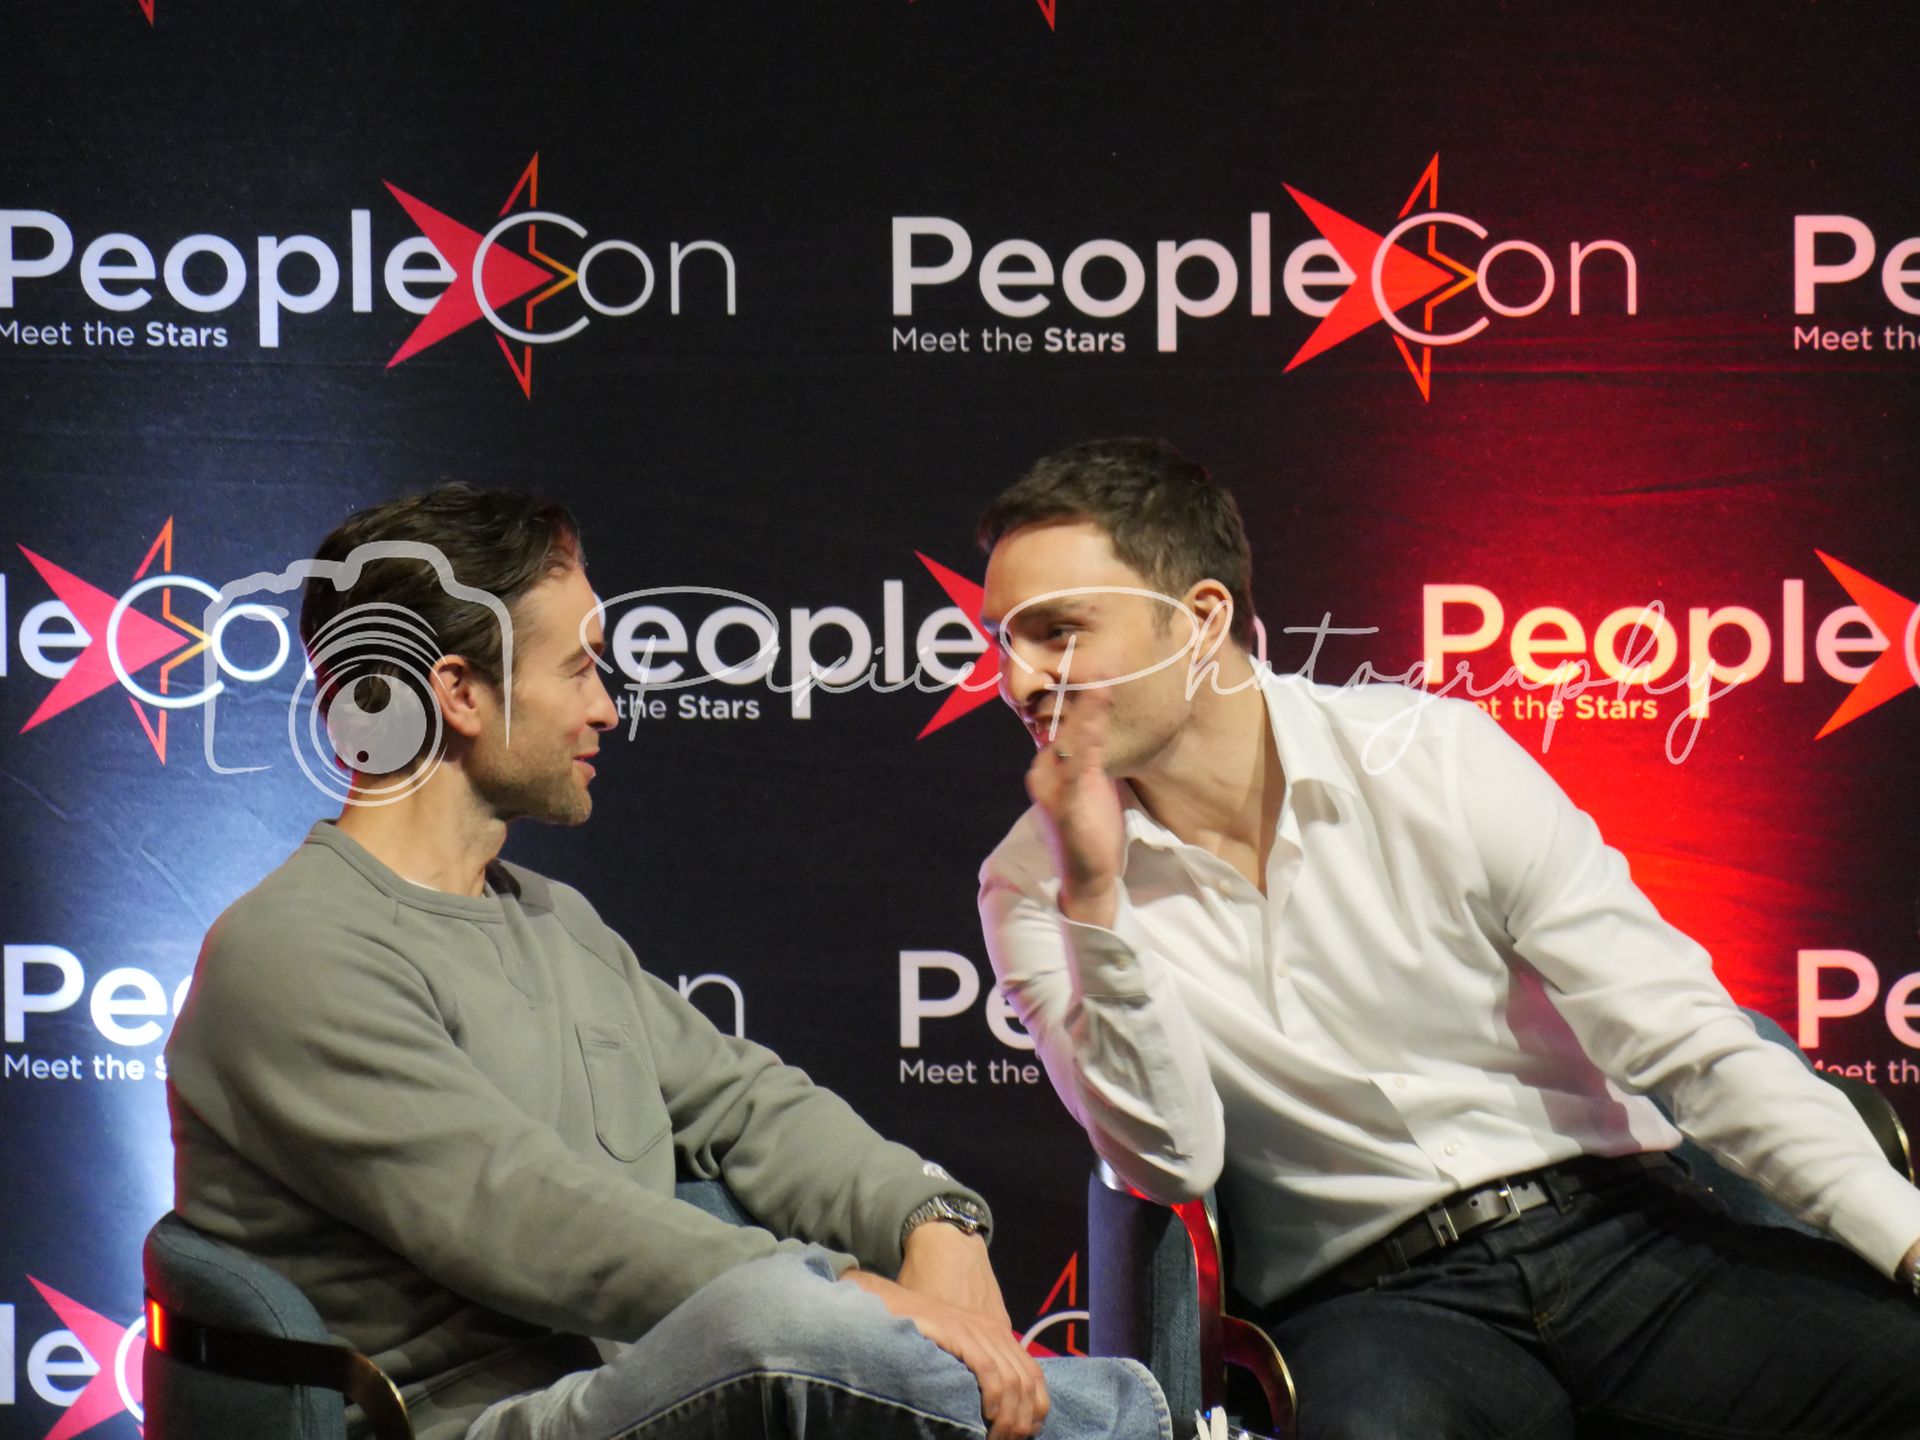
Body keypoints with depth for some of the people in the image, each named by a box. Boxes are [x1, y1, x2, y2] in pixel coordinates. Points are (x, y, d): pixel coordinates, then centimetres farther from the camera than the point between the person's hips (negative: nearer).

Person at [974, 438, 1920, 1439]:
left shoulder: (1435, 756, -1)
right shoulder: (1033, 890, 1)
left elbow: (1687, 1041, -3)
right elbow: (1171, 1166, -7)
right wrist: (1094, 902, -18)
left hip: (1619, 1233, 1)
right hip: (1367, 1305, -1)